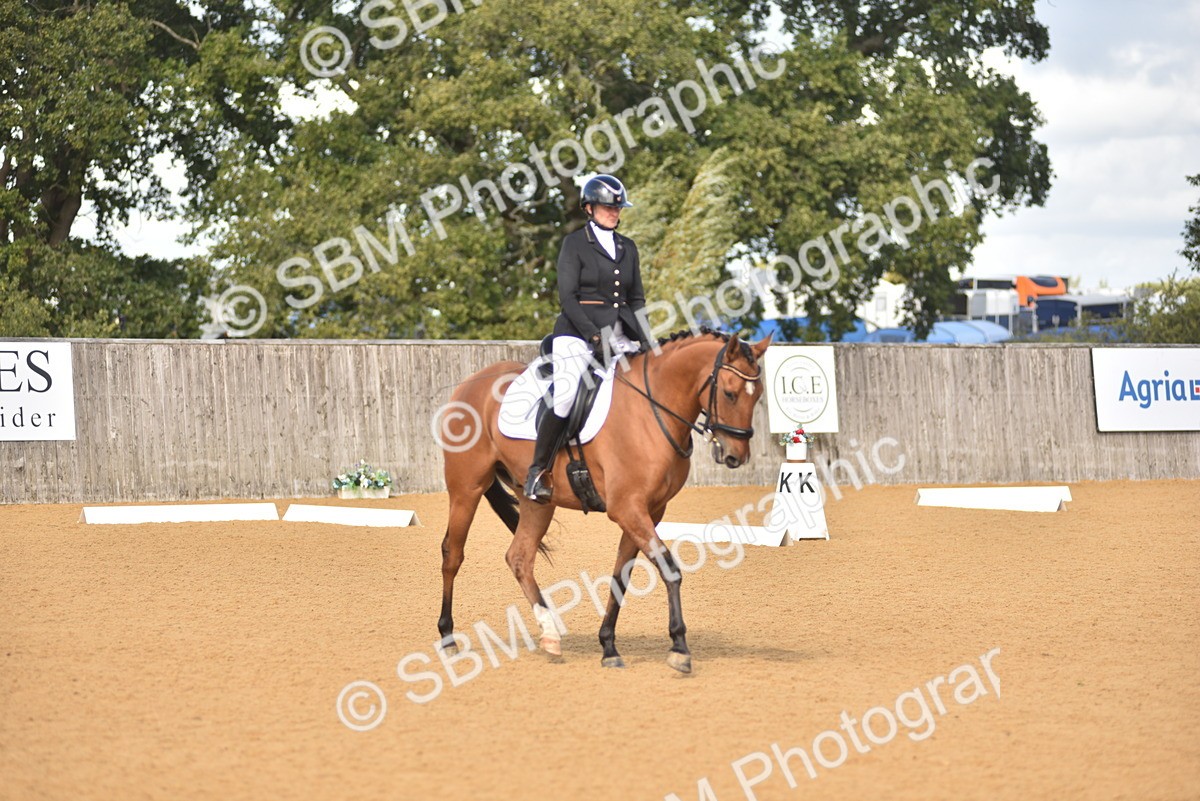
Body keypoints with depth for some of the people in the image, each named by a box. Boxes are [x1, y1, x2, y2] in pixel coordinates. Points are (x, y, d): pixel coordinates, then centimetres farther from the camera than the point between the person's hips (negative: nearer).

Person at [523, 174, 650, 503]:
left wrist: (643, 339, 3)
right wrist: (595, 335, -17)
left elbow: (637, 299, 18)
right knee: (565, 399, -22)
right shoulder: (575, 243, 0)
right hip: (577, 332, -6)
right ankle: (538, 472, -10)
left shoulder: (627, 248, 16)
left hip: (619, 334, 6)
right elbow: (567, 296, -8)